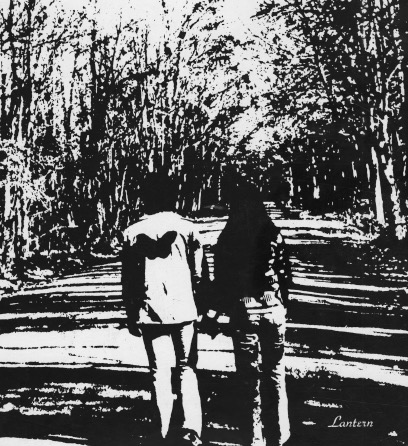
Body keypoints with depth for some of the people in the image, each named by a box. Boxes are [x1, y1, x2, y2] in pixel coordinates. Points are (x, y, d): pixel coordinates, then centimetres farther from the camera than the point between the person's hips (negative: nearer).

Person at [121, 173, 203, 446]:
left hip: (150, 313, 0)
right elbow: (199, 274, 0)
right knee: (186, 368, 11)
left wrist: (131, 317, 10)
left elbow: (128, 279, 3)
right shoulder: (187, 228, -1)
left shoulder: (133, 233, 1)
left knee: (160, 373, 10)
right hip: (184, 310, 0)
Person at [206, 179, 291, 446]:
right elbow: (285, 273, 1)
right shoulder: (273, 234, -3)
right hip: (273, 309, 1)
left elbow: (222, 281, -3)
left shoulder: (227, 239, -5)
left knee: (249, 377, 8)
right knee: (275, 376, 11)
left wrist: (215, 312, 9)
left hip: (243, 312, -1)